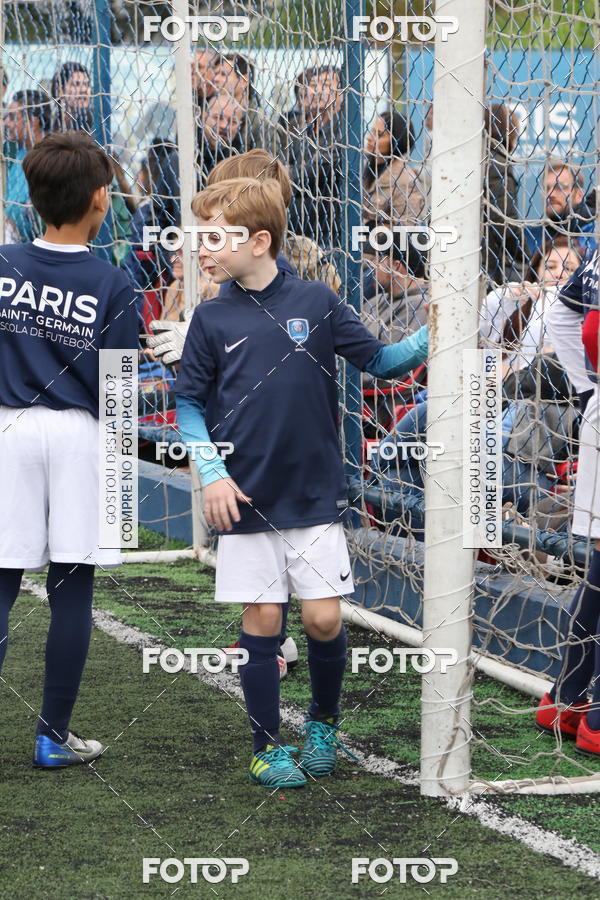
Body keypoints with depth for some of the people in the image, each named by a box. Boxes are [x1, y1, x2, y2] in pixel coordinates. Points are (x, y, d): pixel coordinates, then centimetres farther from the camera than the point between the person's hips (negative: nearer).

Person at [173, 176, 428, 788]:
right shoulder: (212, 319, 0)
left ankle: (324, 722, 24)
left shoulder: (316, 303, -1)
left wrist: (430, 338, -14)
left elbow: (381, 361, 4)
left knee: (323, 620, -2)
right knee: (262, 622, 2)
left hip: (316, 496, 0)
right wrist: (212, 474, -7)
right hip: (246, 501, 0)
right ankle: (267, 747, 15)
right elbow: (189, 404, 5)